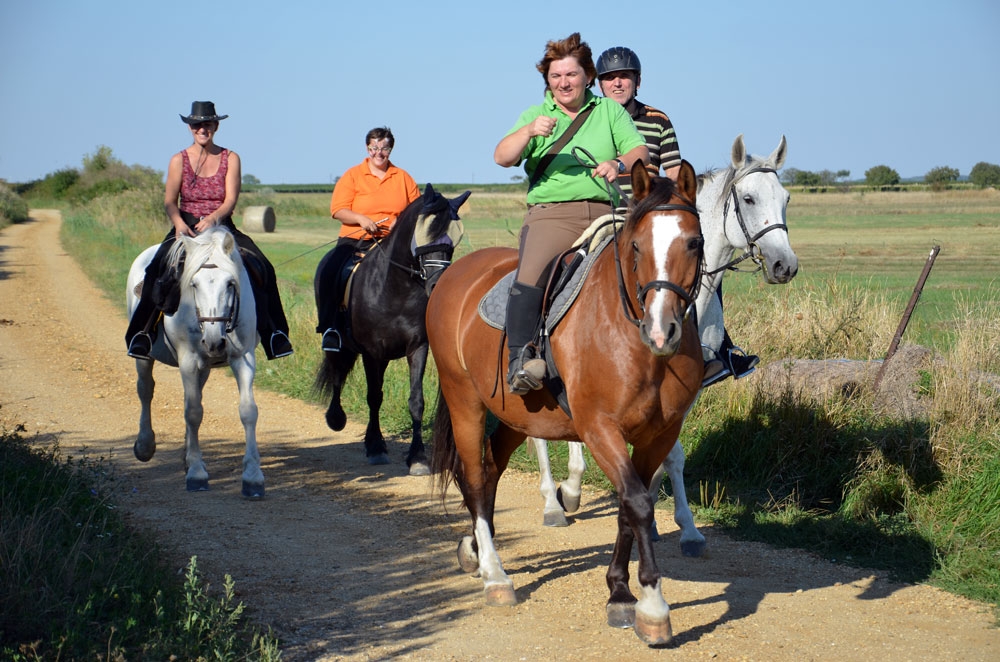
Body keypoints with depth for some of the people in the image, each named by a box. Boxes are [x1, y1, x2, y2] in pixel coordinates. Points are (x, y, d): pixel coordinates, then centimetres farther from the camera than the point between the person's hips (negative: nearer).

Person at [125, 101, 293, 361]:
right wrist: (179, 223, -23)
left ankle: (273, 333, -14)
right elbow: (170, 201, -1)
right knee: (158, 269, -28)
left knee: (261, 268, -21)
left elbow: (231, 200, -5)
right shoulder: (179, 161, 5)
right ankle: (143, 332, -21)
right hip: (186, 228, 0)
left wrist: (213, 218, -25)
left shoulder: (230, 159, 5)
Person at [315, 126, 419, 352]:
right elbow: (338, 209, -2)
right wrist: (360, 219, -20)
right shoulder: (353, 176, 6)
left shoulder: (403, 178, 13)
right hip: (355, 240, -1)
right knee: (326, 271, -26)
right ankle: (328, 326, -21)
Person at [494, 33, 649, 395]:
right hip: (551, 214, -2)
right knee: (531, 277, -29)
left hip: (604, 213, 2)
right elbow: (502, 157, -1)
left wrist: (619, 164, -16)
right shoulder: (535, 116, 15)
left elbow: (640, 152, 7)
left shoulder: (610, 111, 18)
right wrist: (529, 131, -20)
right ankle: (519, 359, -28)